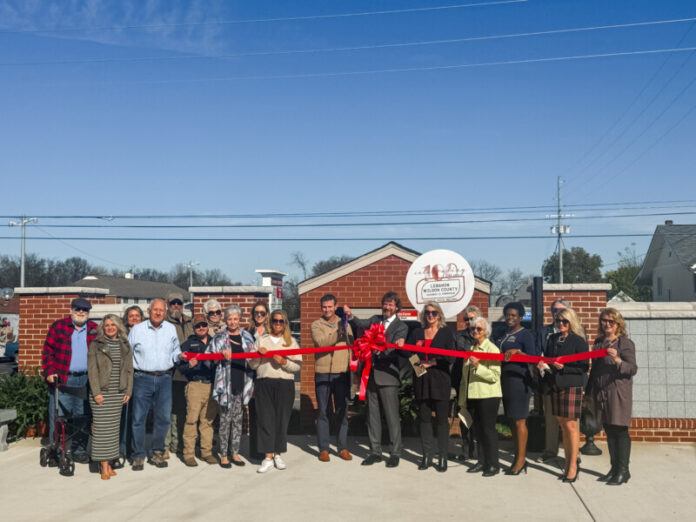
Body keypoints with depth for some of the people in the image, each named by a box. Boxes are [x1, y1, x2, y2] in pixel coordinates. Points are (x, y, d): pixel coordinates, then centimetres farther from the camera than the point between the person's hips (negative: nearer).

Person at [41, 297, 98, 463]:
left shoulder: (95, 330, 11)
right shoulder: (58, 327, 4)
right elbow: (48, 351, 1)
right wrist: (50, 372, -9)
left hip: (86, 380, 3)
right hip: (62, 379, -3)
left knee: (82, 417, 9)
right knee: (58, 416, -1)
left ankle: (79, 449, 19)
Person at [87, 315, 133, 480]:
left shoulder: (125, 346, 11)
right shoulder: (96, 345, 1)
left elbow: (129, 370, 12)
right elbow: (92, 369, -4)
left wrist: (128, 391, 5)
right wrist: (96, 392, -11)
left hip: (118, 393, 4)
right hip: (101, 392, -3)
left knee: (114, 427, 4)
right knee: (102, 428, -5)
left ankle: (109, 461, 10)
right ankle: (104, 465, -3)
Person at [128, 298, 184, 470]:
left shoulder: (171, 329, 10)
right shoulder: (137, 329, 4)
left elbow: (175, 350, 17)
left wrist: (179, 355, -4)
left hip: (164, 378, 2)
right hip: (143, 378, -2)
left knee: (164, 417, 3)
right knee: (139, 418, -1)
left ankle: (157, 453, 17)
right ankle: (138, 456, 11)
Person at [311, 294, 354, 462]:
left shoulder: (344, 324, 12)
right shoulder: (316, 325, 3)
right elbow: (321, 342, -16)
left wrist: (352, 366, 3)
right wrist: (338, 333, -30)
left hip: (342, 373, 2)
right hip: (322, 373, -2)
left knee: (342, 411, 6)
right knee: (323, 412, 2)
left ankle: (343, 447, 14)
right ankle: (323, 449, 9)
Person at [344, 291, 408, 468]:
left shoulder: (401, 327, -1)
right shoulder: (375, 320, 15)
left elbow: (394, 349, -13)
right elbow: (362, 324, -1)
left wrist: (381, 351, -32)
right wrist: (351, 316, -21)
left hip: (387, 375, -5)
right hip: (371, 374, 5)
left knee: (392, 415, -2)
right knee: (372, 414, 11)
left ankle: (395, 453, 8)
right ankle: (375, 451, 21)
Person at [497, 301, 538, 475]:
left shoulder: (525, 334, -4)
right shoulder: (503, 335, 18)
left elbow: (532, 358, -10)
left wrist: (517, 351, -22)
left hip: (519, 380, -8)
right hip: (505, 379, 8)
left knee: (519, 420, -5)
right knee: (512, 421, 11)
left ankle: (521, 459, 0)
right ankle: (518, 457, 18)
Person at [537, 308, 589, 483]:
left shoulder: (578, 341, -5)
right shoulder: (553, 339, 14)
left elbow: (584, 367, -8)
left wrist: (564, 367, -18)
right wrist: (543, 365, 0)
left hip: (572, 386, -6)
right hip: (555, 386, 6)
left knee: (571, 425, -5)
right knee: (562, 425, 10)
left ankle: (573, 465, 4)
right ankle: (568, 463, 19)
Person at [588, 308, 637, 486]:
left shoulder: (625, 343, -4)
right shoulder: (598, 342, 13)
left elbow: (633, 369, -12)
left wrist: (617, 360, -30)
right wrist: (590, 392, 18)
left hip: (619, 392, -6)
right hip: (601, 393, 6)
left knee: (620, 431, -3)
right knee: (609, 431, 10)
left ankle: (623, 470, 4)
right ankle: (614, 468, 18)